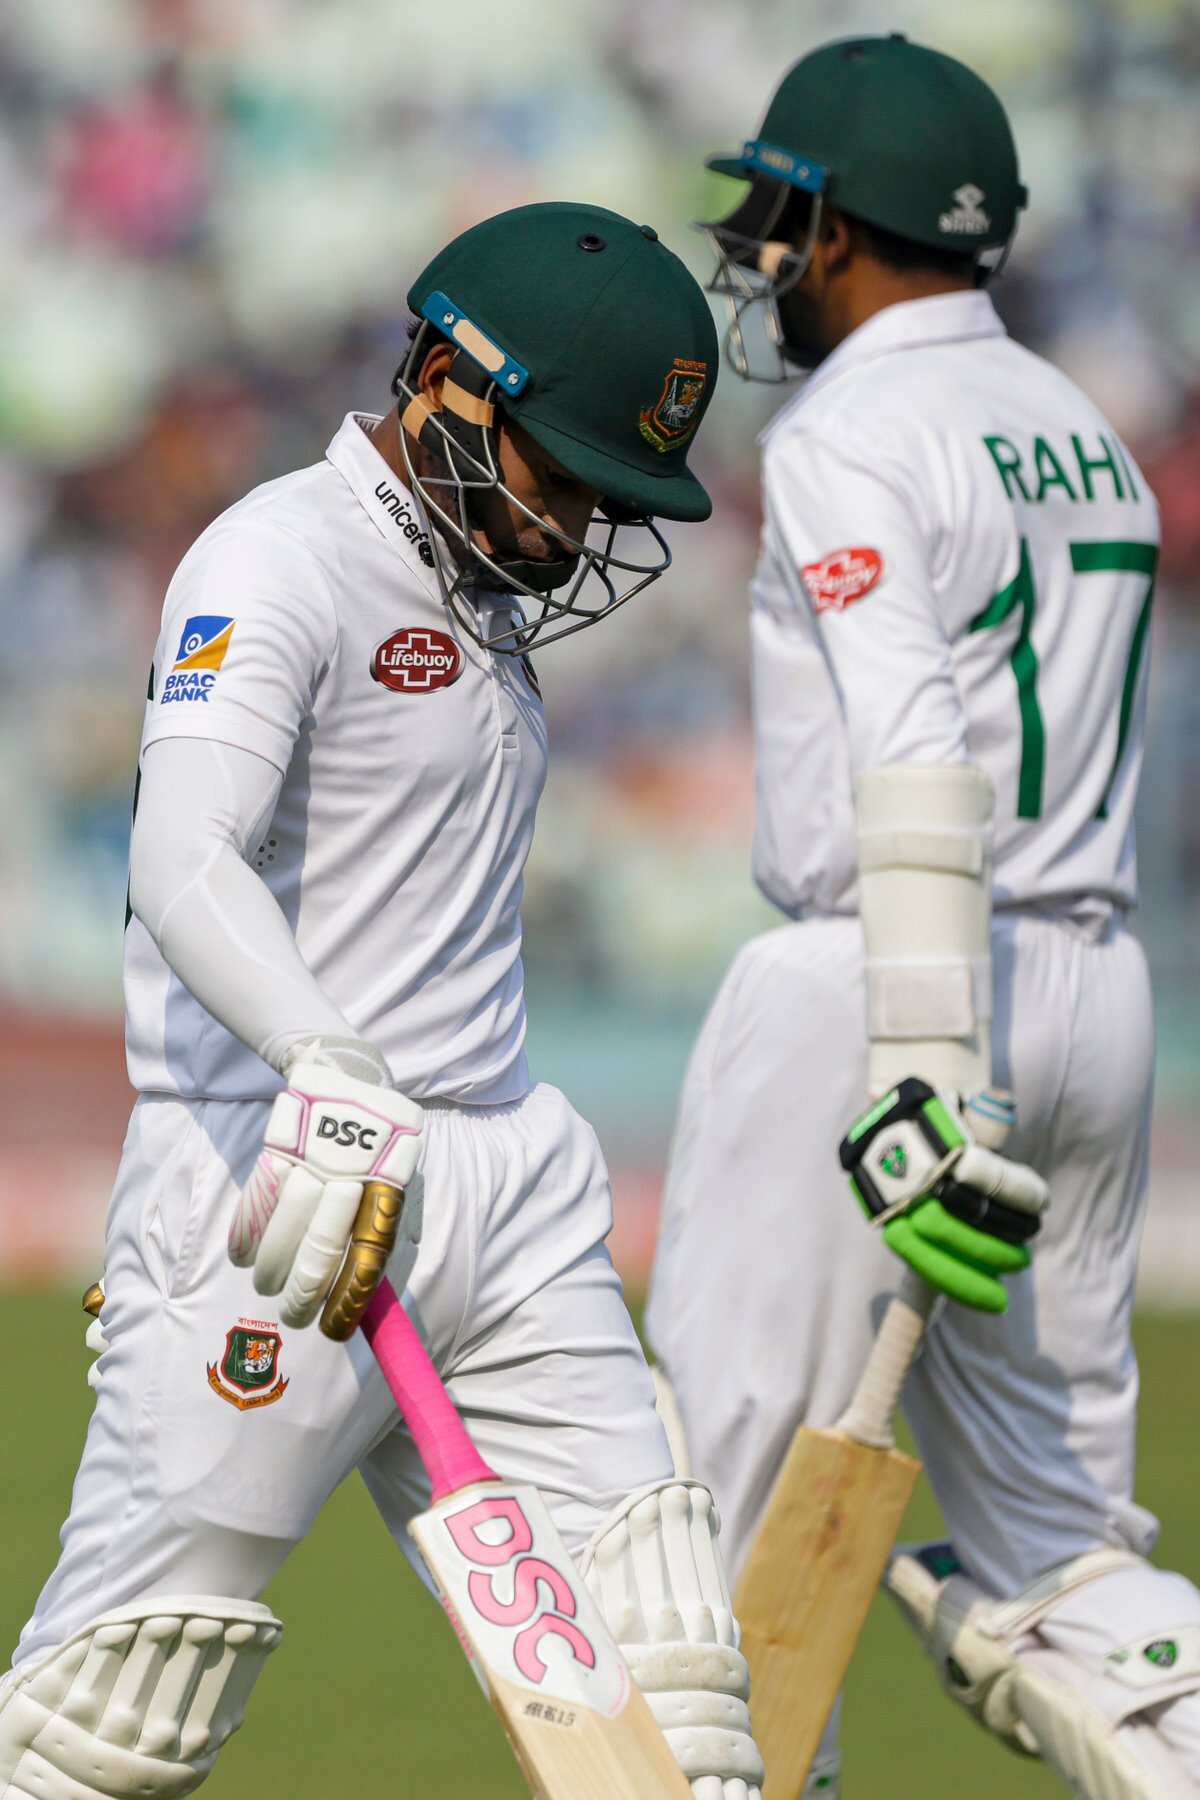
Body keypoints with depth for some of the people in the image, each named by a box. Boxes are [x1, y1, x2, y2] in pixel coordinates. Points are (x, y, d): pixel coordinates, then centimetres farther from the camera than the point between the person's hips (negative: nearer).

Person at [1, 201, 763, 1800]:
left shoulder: (490, 595, 18)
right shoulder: (282, 562, -10)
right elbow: (182, 863, -26)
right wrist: (328, 1076, -42)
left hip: (505, 1188, 8)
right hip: (269, 1184, -8)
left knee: (656, 1671, 0)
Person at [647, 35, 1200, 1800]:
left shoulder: (853, 434, -10)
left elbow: (917, 766, -22)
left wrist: (922, 1083, -29)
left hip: (876, 991, -8)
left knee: (742, 1504, 0)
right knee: (1053, 1538, 10)